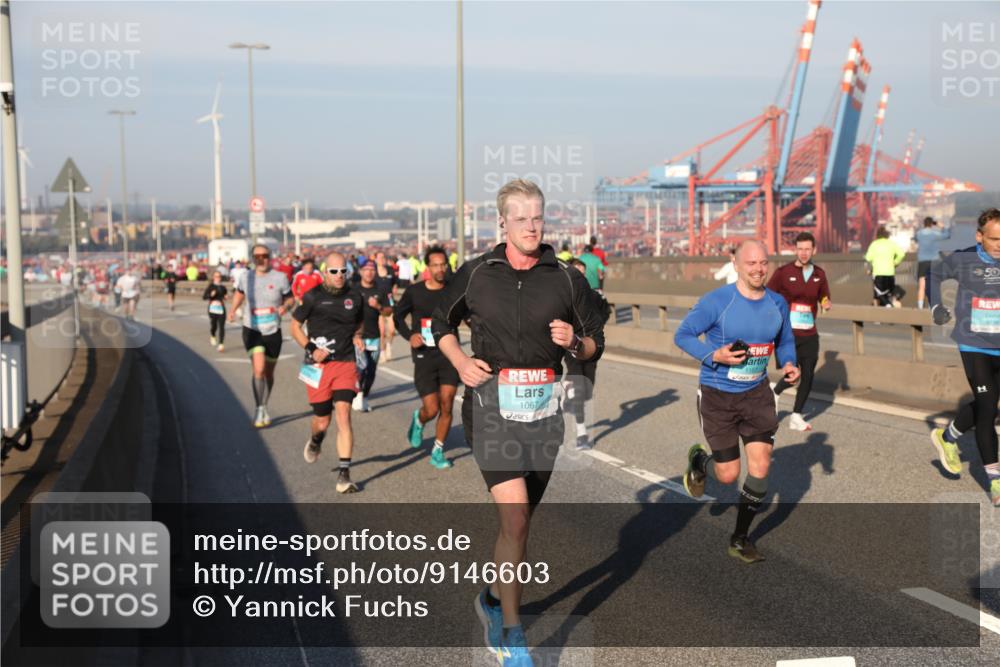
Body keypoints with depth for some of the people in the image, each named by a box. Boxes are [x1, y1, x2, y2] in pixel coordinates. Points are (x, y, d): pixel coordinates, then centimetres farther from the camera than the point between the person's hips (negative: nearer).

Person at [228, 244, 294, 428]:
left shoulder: (280, 278, -5)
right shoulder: (246, 277, 0)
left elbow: (289, 298, 5)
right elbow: (240, 293, 20)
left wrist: (285, 306, -17)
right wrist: (233, 311, 5)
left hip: (273, 332, 1)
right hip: (252, 330, -1)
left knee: (269, 373, 12)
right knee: (259, 368, -20)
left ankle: (264, 408, 33)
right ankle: (259, 409, -7)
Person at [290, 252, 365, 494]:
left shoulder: (354, 297, 6)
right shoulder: (313, 297, -3)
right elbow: (295, 326, 5)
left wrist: (357, 336, 2)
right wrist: (310, 349, -9)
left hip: (345, 363, 1)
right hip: (318, 365, -1)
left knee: (343, 415, -14)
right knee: (322, 421, 7)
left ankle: (344, 474, -11)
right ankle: (315, 441, 45)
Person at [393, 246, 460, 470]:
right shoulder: (414, 291, -2)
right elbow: (398, 315, 11)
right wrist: (409, 335, -5)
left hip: (449, 354, 1)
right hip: (424, 356, -1)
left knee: (446, 406, -3)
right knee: (432, 409, -4)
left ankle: (438, 452, 14)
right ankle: (418, 420, 33)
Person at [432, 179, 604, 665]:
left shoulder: (567, 279, 5)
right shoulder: (475, 274, 3)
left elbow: (595, 343, 11)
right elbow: (441, 323, 17)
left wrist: (574, 343, -11)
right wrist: (460, 361, 0)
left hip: (544, 407, 3)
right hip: (492, 405, -3)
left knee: (520, 520, 14)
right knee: (515, 520, -15)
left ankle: (493, 599, 39)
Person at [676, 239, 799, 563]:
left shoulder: (777, 303, -1)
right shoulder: (717, 301, -16)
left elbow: (785, 341, 14)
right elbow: (683, 335, -11)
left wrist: (789, 364, -7)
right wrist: (714, 355, -26)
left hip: (757, 393, 4)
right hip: (717, 395, -4)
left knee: (760, 468, -3)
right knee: (728, 475, 2)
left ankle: (740, 539, 16)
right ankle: (699, 461, 40)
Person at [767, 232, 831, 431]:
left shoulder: (819, 274, 8)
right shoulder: (783, 272, -5)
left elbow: (824, 298, 18)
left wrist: (826, 304, -5)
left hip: (809, 334, 4)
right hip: (787, 332, -4)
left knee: (808, 376, 3)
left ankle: (796, 417, 16)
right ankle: (775, 393, 23)